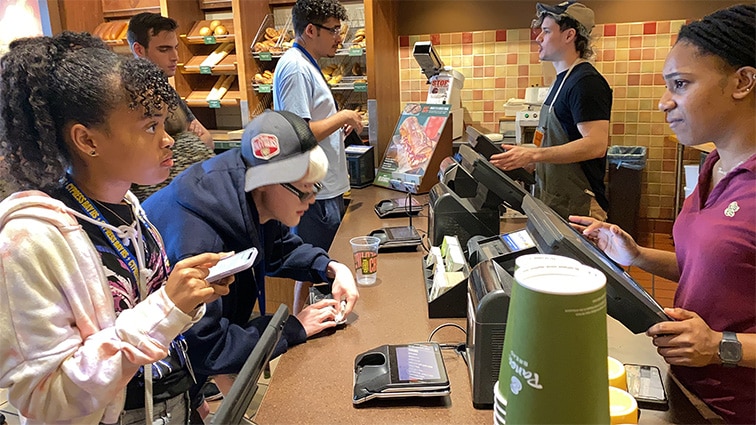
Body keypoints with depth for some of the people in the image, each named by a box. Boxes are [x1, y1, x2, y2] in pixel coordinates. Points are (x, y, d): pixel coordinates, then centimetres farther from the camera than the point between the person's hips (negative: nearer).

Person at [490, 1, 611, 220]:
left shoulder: (586, 82, -15)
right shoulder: (562, 80, 15)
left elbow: (596, 144, -25)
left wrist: (533, 155, -26)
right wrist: (527, 161, 10)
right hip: (554, 202, 9)